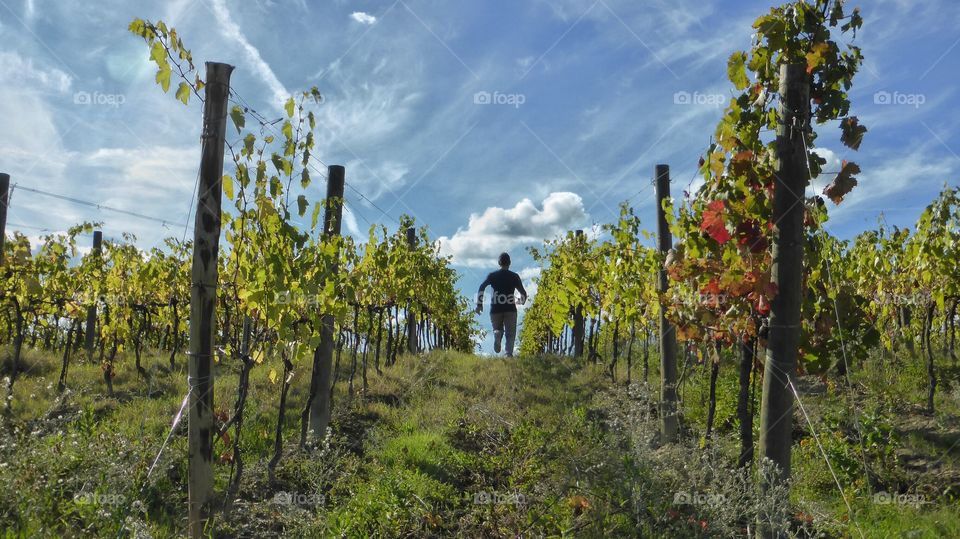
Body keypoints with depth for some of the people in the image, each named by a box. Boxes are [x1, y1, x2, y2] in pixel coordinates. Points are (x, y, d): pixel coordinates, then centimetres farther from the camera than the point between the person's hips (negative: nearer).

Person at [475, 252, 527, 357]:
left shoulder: (492, 276, 6)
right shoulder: (514, 276, 5)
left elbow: (481, 287, -6)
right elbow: (523, 293, 5)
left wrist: (479, 304, -4)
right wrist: (522, 301, 27)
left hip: (496, 309, 1)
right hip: (510, 309, -1)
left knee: (498, 329, 20)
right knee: (510, 334, 4)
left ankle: (497, 334, -16)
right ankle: (509, 353, -19)